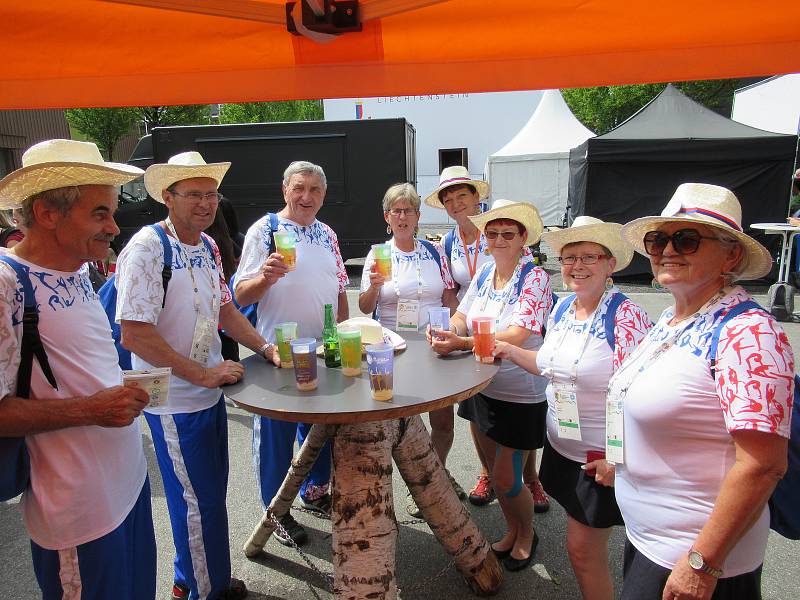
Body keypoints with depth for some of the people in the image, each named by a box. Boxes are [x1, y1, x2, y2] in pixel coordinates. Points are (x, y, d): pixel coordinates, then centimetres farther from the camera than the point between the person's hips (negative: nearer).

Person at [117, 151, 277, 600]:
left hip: (210, 393, 8)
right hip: (176, 402, -8)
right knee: (199, 503, 7)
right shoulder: (146, 249, -19)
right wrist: (203, 374, -20)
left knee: (211, 495, 21)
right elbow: (134, 334, -23)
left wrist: (265, 348, 3)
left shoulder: (207, 246, 6)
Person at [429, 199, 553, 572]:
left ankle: (527, 534, 36)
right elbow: (461, 317, 0)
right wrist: (446, 332, -23)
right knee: (495, 472, 20)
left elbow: (517, 334, -28)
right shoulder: (484, 273, 3)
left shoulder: (535, 277, -17)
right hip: (482, 387, 6)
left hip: (520, 396, -6)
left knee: (506, 478, 5)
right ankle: (512, 531, 45)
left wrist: (461, 343, -38)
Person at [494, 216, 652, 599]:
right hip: (560, 445, 7)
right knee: (579, 541, 22)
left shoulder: (625, 318, -21)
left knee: (583, 551, 7)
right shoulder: (563, 308, 2)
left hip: (601, 457, -7)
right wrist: (509, 351, 5)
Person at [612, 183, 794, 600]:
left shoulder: (747, 332, -22)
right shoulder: (670, 320, 3)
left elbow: (763, 465, -26)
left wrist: (703, 564, -23)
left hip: (695, 559, -8)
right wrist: (618, 459, 20)